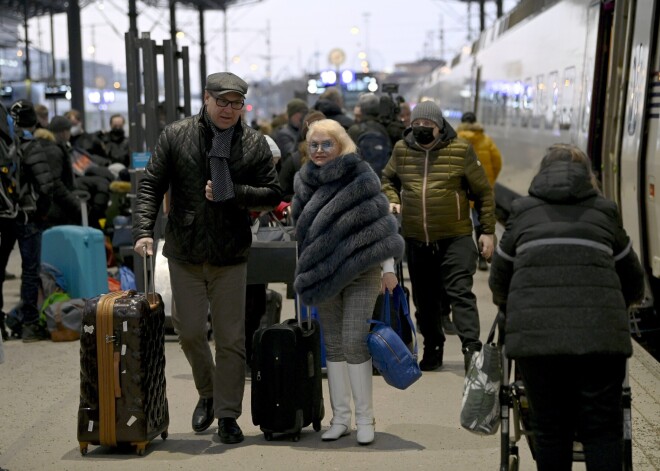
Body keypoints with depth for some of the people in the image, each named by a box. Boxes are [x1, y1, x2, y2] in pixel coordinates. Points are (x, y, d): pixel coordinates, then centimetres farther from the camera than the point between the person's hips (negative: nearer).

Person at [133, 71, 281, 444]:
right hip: (184, 254, 1)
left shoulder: (255, 143, 1)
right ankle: (207, 393, 33)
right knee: (190, 331, 8)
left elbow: (272, 194, 1)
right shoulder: (176, 136, 0)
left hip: (231, 256, 0)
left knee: (231, 338, 2)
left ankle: (228, 414, 12)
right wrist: (144, 229, -13)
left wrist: (232, 193, -15)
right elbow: (152, 186, 0)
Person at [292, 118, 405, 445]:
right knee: (333, 345, 8)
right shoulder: (305, 181, 10)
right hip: (323, 274, 5)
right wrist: (305, 276, 19)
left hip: (360, 273, -5)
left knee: (355, 342, -9)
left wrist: (388, 268, -10)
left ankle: (365, 418, 2)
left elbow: (382, 223, -6)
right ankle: (340, 417, 16)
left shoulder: (361, 178, -6)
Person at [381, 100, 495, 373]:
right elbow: (388, 180, 24)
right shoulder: (401, 150, 5)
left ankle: (471, 348, -12)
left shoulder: (460, 150, -5)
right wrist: (393, 200, 3)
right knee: (425, 298, 13)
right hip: (416, 240, 4)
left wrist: (488, 231, -1)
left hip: (455, 239, -4)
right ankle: (432, 349, 26)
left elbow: (483, 191, 1)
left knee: (461, 293, -11)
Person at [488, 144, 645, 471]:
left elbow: (498, 282, 21)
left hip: (534, 333, 0)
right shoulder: (605, 211, 17)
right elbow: (633, 283, 24)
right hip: (600, 333, 0)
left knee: (550, 430, 9)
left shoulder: (523, 211, 17)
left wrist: (514, 312, 41)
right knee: (602, 430, 6)